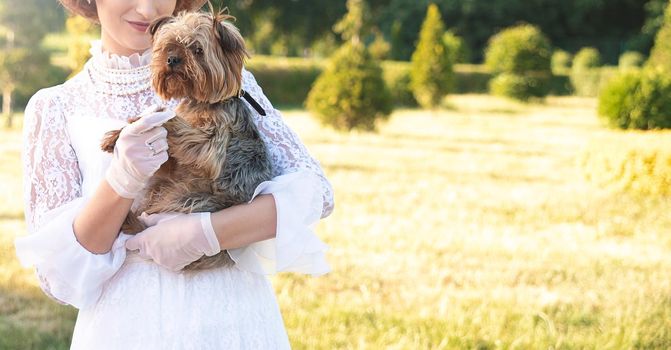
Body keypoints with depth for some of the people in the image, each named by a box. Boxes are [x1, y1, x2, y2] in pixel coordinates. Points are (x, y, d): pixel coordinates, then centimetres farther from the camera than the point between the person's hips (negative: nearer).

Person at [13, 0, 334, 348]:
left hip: (235, 319, 1)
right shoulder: (54, 107, 0)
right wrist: (121, 180, -22)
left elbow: (314, 190, -9)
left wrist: (202, 234, -21)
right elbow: (56, 271, -6)